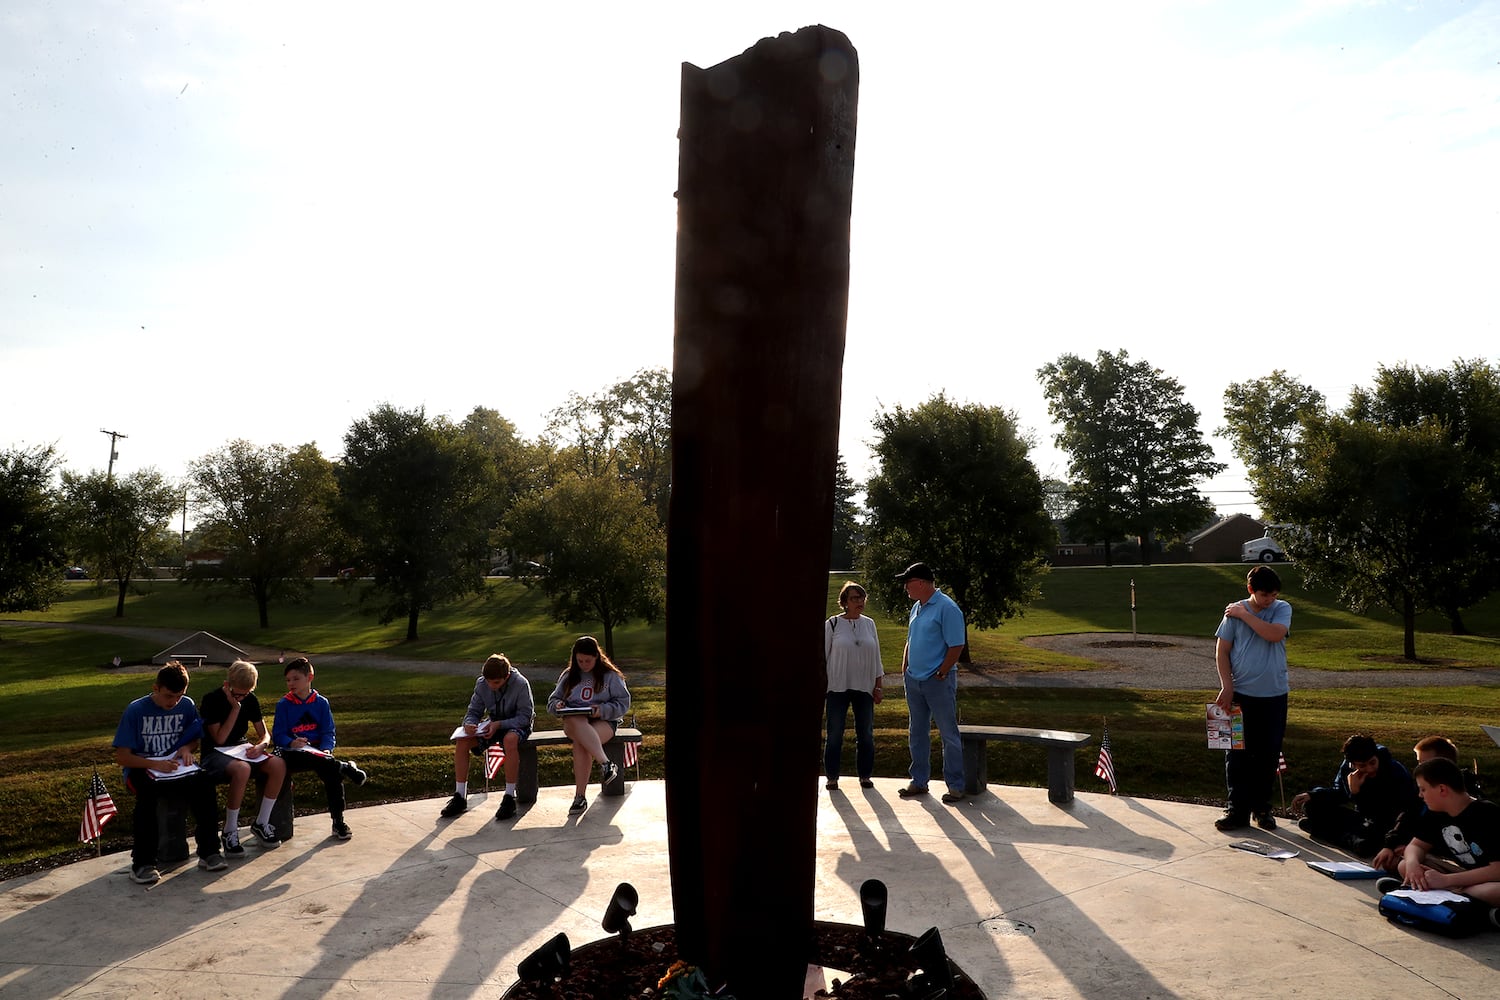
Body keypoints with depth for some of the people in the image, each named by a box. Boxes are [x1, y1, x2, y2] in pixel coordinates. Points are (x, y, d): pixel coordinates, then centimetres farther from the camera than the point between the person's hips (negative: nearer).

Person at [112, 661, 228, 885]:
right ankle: (142, 864, -28)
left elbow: (194, 741, 16)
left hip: (175, 766, 3)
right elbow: (121, 757, -10)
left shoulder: (187, 706, 2)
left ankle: (208, 852, -19)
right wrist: (155, 764, -26)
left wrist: (187, 749, -9)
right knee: (149, 791, -37)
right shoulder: (135, 710, -9)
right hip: (142, 768, -3)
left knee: (204, 783, -28)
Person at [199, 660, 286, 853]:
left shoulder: (250, 700, 4)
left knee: (279, 765, -23)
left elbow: (264, 734, 7)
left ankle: (261, 823, -8)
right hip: (214, 754, -5)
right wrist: (235, 708, -20)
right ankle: (230, 832, -23)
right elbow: (219, 739, -17)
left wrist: (261, 745, -16)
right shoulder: (212, 700, -13)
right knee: (242, 769, -39)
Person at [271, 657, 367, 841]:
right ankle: (345, 767, -32)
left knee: (332, 773, -29)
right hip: (293, 751, -1)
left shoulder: (321, 703, 10)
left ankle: (338, 821, -16)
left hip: (318, 751, 1)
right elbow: (278, 735, 1)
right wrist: (291, 743, -21)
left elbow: (329, 733, 7)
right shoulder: (284, 705, 7)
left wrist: (326, 750, -14)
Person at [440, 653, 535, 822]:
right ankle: (460, 796, -9)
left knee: (510, 740, -41)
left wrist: (499, 724, -33)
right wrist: (469, 724, -25)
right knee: (461, 742, -20)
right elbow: (474, 711, -1)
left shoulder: (520, 684, -23)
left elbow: (525, 717, -20)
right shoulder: (482, 684, -8)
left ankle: (509, 797, -31)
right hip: (493, 725, 5)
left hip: (517, 725, -5)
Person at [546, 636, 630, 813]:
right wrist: (559, 705, -5)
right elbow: (552, 701, 20)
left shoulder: (610, 676, 7)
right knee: (577, 722, -39)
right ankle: (606, 764, -47)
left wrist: (602, 710, -16)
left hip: (604, 721, -2)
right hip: (573, 721, 2)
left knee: (580, 743, -37)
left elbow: (623, 703, 2)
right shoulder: (568, 676, 17)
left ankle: (579, 796, -35)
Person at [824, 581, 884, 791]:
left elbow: (876, 657, 12)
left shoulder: (869, 624, 7)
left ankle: (865, 775, 20)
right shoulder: (833, 624, -3)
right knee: (835, 734, 2)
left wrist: (879, 685, 7)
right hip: (838, 687, -3)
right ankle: (832, 777, 13)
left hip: (864, 687, 3)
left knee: (866, 734, 7)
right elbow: (823, 654, 0)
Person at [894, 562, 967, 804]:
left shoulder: (946, 608, -15)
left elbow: (956, 647, -17)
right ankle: (919, 781, 25)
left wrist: (940, 675, -15)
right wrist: (905, 669, 12)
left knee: (949, 734, 1)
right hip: (914, 681, 9)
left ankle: (955, 786, 9)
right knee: (916, 733, 14)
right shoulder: (916, 607, 12)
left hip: (938, 682, -8)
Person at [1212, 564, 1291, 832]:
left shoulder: (1282, 609, 0)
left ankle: (1262, 807, 23)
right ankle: (1237, 809, 9)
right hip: (1240, 694, -1)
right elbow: (1222, 651, 1)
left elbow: (1275, 634, -21)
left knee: (1268, 755, 9)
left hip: (1274, 695, 1)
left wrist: (1244, 615, -15)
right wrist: (1227, 686, -6)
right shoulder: (1234, 611, -1)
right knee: (1236, 755, 1)